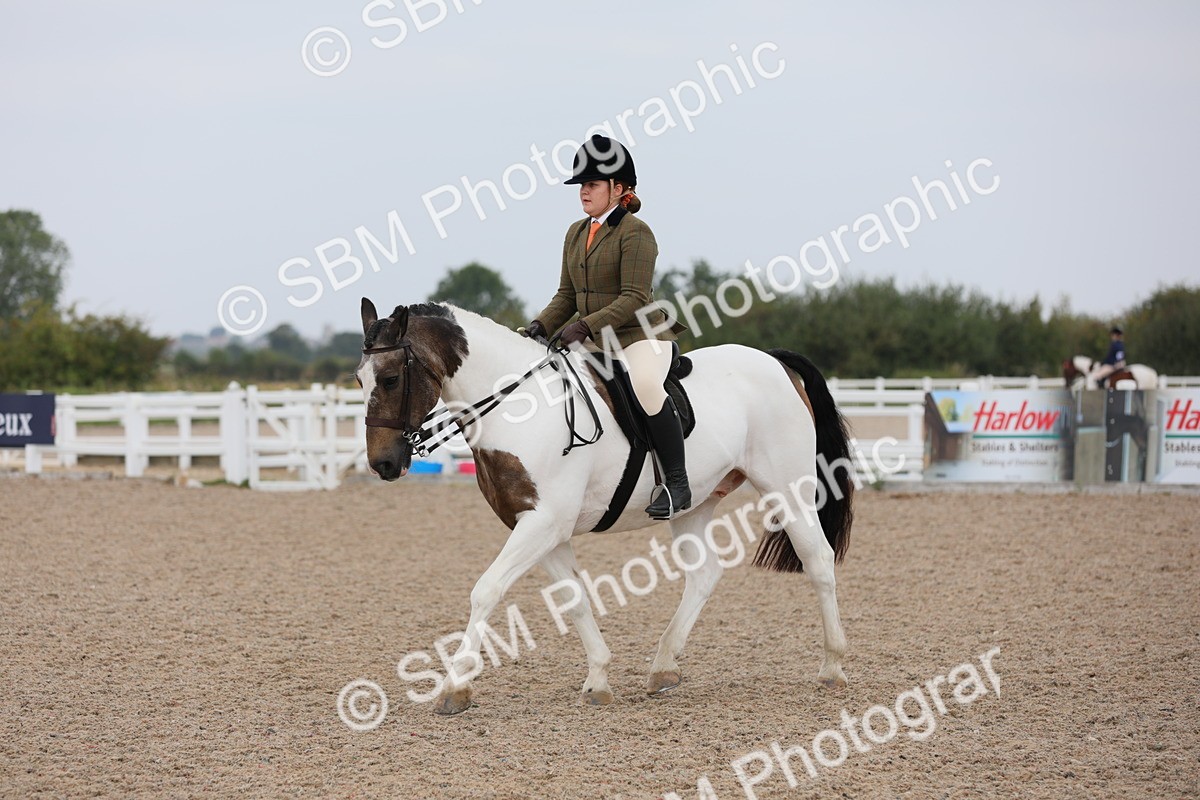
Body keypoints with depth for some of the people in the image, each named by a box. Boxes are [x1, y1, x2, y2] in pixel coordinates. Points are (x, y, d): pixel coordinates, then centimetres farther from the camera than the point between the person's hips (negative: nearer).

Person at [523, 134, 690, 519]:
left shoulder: (635, 232, -11)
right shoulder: (576, 233, 13)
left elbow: (634, 299, -18)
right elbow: (567, 295, 16)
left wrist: (585, 326, -26)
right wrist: (541, 325, -3)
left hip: (640, 335, -9)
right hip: (594, 342, 9)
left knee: (645, 384, -37)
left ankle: (676, 483, -28)